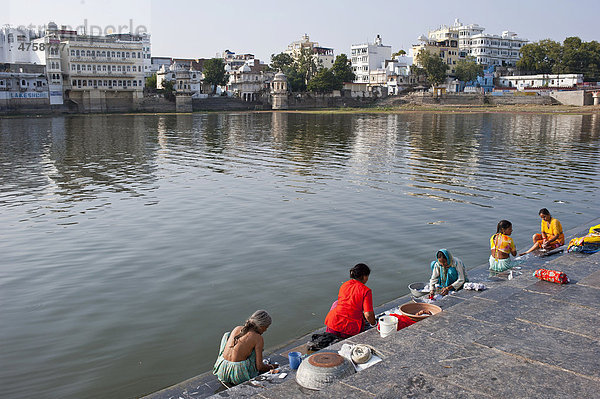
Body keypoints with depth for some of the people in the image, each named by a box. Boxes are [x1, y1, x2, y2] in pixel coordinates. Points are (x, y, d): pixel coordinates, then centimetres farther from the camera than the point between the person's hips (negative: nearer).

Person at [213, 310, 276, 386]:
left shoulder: (237, 328, 8)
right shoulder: (258, 338, -8)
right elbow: (259, 367, -8)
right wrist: (271, 367, 14)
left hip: (222, 372, 4)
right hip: (239, 376, -4)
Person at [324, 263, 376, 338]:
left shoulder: (344, 285, 12)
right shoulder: (366, 290, -7)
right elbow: (368, 315, -13)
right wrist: (373, 324, 8)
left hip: (334, 323, 4)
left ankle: (329, 334, 27)